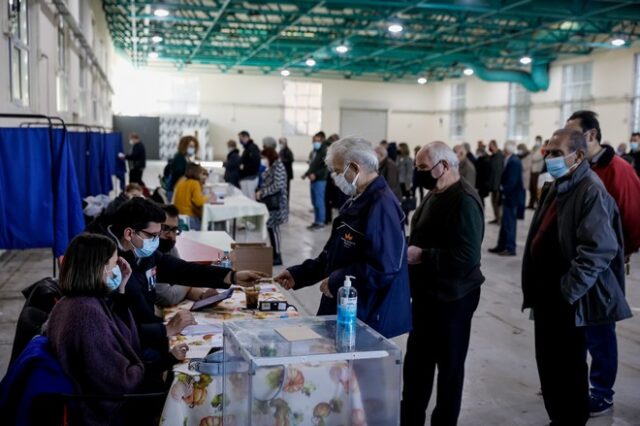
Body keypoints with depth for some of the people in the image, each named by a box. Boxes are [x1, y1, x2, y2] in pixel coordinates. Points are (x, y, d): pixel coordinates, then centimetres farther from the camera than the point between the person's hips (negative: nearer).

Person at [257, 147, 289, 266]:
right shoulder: (271, 167, 14)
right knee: (270, 226, 12)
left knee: (273, 227, -6)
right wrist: (260, 192, 4)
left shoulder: (278, 167, -15)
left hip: (275, 203, -9)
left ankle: (277, 256, 1)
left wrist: (262, 193, -19)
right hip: (270, 202, 9)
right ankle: (274, 253, 20)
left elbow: (277, 186, -24)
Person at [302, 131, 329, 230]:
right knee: (314, 202, 11)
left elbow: (326, 167, -18)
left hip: (320, 180, -9)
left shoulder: (325, 152, -10)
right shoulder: (313, 152, 17)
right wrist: (306, 174, 12)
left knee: (319, 202, -5)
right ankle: (316, 221, 18)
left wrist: (316, 174, -23)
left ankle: (320, 222, 2)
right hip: (313, 180, 9)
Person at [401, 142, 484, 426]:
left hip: (452, 298, -10)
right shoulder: (435, 194, 11)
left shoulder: (464, 200, -20)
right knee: (416, 363, 18)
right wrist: (410, 250, 4)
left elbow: (466, 257, -29)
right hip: (426, 294, 10)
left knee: (449, 367, 8)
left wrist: (421, 256, -23)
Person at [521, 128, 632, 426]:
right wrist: (534, 287, 14)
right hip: (546, 295, 9)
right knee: (548, 364, 17)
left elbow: (599, 250, -26)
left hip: (567, 300, -9)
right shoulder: (557, 187, 12)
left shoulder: (592, 191, -17)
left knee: (568, 369, 5)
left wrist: (567, 291, -21)